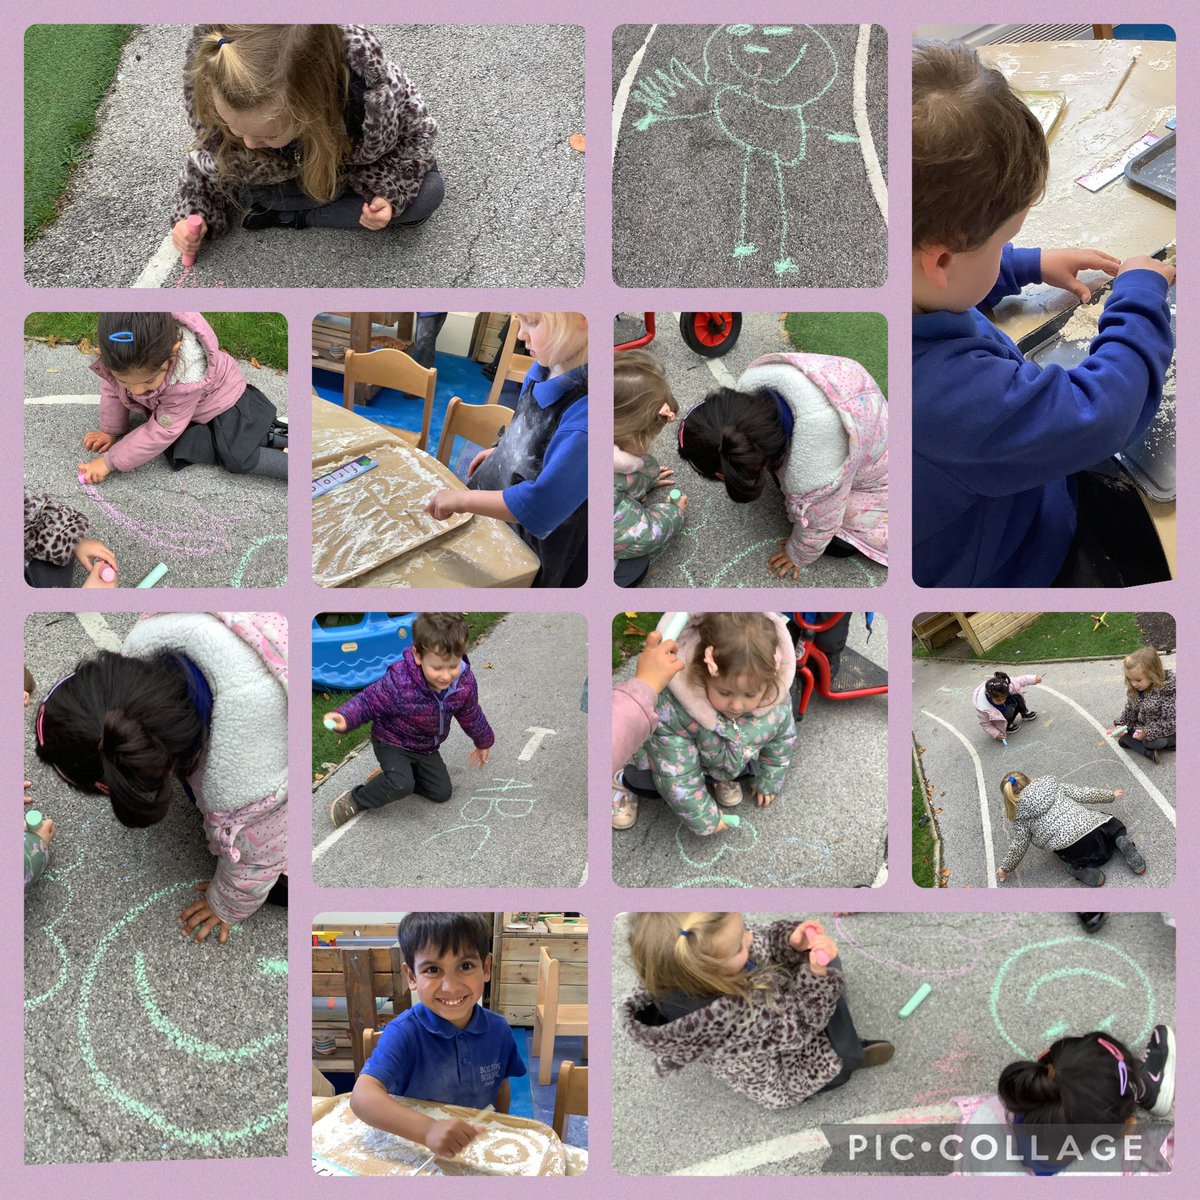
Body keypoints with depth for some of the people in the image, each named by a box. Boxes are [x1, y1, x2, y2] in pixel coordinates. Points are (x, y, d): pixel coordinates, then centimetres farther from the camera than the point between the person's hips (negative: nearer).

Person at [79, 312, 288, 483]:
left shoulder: (188, 376, -42)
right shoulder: (118, 355, -30)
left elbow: (163, 431, -31)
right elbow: (112, 389, -6)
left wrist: (110, 461, -25)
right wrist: (110, 430, 5)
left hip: (221, 399, -6)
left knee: (239, 458, -23)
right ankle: (266, 437, -5)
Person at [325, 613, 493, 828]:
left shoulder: (465, 682, -22)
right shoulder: (399, 683, -38)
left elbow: (470, 715, -1)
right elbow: (368, 701, -25)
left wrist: (483, 743, 17)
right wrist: (344, 718, -45)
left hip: (426, 746, 6)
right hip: (392, 742, -6)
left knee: (442, 792, 9)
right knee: (401, 785, -28)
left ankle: (388, 778, 25)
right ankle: (354, 800, -3)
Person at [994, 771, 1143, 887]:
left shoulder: (1021, 817, 6)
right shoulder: (1054, 786, 14)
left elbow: (1018, 846, 8)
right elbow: (1084, 794, 18)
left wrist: (1005, 868, 24)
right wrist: (1111, 795, 33)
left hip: (1071, 849, -2)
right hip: (1091, 826, 2)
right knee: (1114, 824, 34)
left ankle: (1079, 869, -2)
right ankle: (1123, 841, 0)